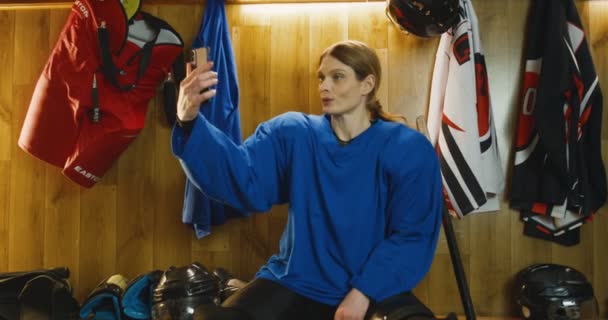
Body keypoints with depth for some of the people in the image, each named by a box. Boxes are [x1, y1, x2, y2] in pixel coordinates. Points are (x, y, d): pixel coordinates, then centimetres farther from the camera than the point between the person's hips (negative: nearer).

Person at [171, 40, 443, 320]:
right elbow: (242, 177, -14)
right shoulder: (292, 134, 1)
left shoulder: (409, 149, -5)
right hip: (296, 285, 0)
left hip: (375, 291, 0)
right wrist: (190, 122, -29)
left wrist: (364, 292, -15)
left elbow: (414, 235, -5)